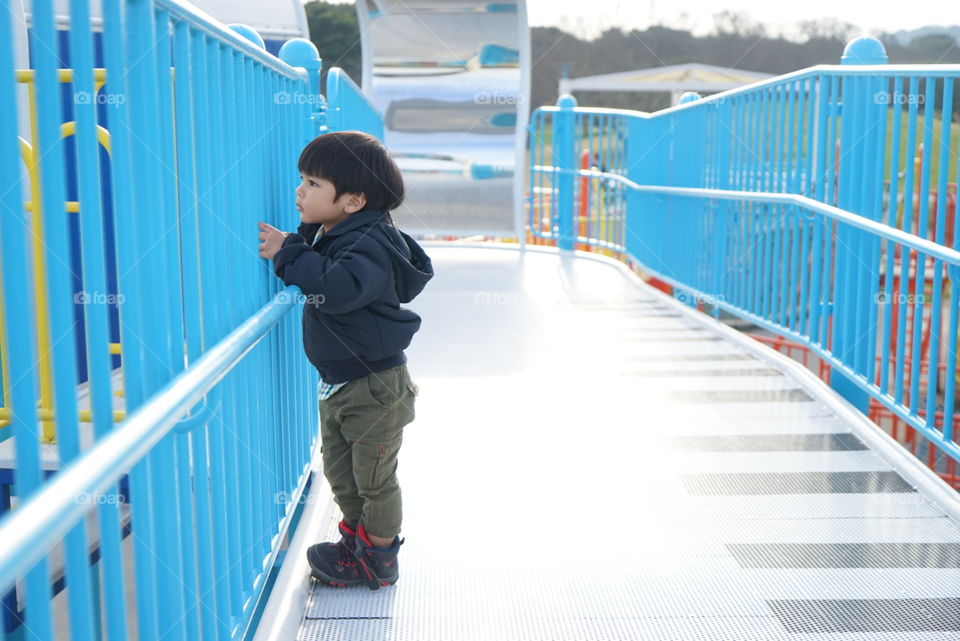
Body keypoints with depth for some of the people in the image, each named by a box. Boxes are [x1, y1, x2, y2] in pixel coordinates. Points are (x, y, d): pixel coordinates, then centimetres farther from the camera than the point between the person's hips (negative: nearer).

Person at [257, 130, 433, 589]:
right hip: (335, 382, 9)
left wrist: (290, 253, -31)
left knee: (374, 478, 8)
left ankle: (378, 559, 24)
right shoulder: (327, 235, 5)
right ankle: (356, 538, 37)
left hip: (375, 386, -9)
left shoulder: (369, 244, -24)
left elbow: (338, 289, -41)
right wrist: (288, 250, 0)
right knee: (339, 472, 19)